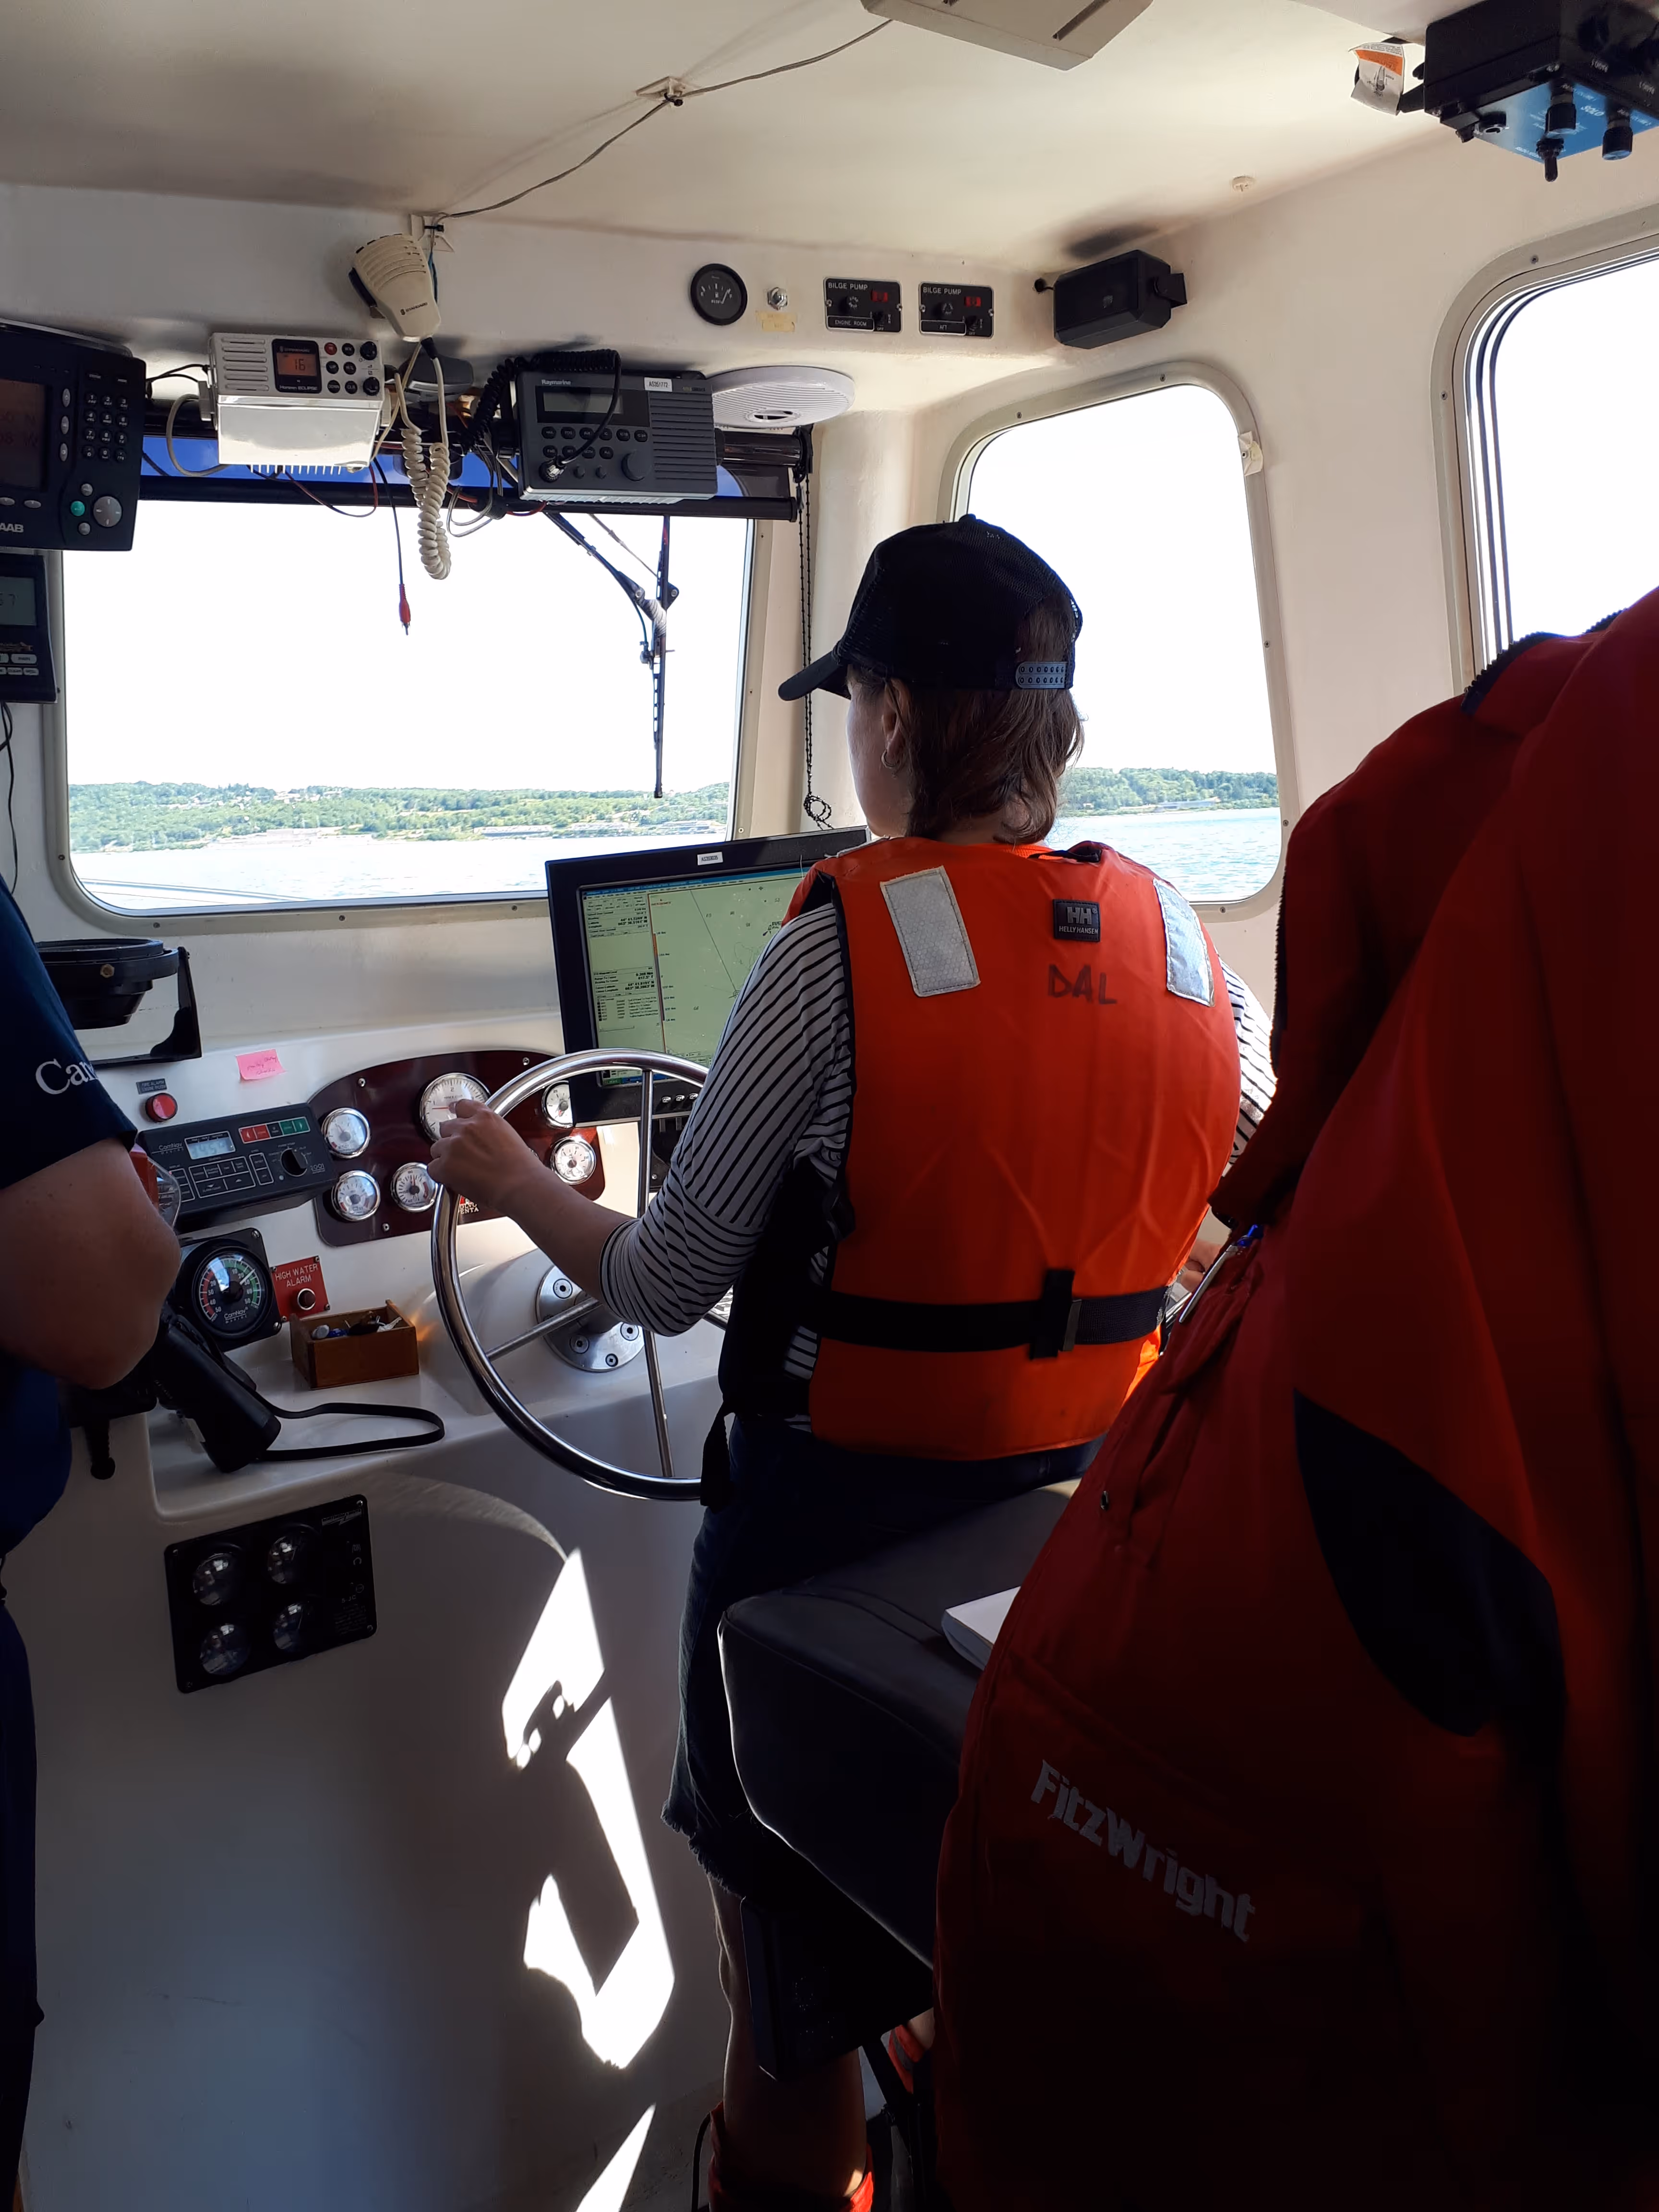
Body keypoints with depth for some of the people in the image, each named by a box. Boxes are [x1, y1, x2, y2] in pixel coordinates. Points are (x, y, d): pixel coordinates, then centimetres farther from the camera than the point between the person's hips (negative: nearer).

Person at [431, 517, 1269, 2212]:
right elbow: (1202, 1229, 6)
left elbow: (665, 1284, -13)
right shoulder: (1178, 939, -4)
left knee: (785, 1918, 20)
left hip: (838, 1509, -5)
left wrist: (512, 1180, 5)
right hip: (1078, 1499, 6)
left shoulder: (840, 942, -19)